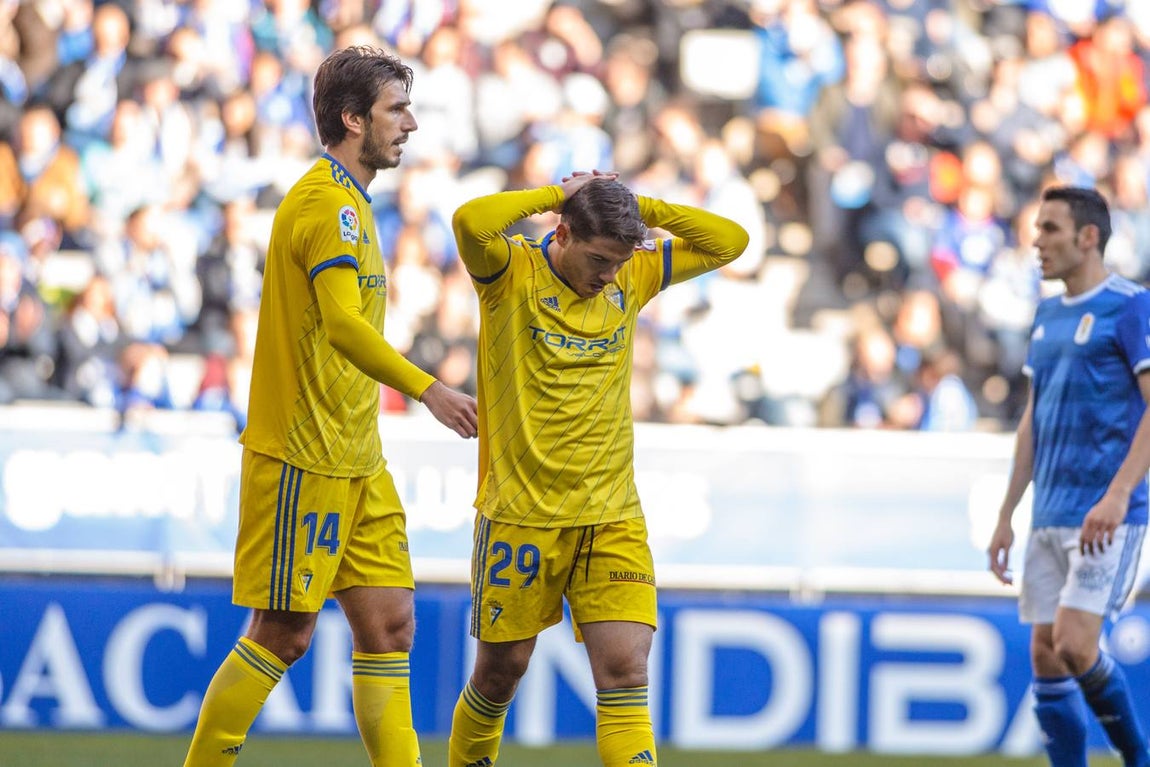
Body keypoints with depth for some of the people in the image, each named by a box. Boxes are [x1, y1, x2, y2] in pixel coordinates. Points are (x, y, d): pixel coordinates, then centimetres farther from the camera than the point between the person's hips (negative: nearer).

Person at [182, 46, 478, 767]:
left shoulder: (349, 204, 18)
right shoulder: (329, 203, -14)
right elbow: (340, 323, -28)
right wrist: (426, 387, -35)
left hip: (356, 464, 10)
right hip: (303, 458, -10)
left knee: (389, 626, 4)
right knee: (283, 635, -4)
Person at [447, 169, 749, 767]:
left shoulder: (632, 278, 7)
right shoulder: (512, 273, -7)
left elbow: (729, 242, 9)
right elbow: (471, 222, -28)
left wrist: (638, 207, 0)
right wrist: (557, 195, -14)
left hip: (612, 518, 3)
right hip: (521, 515, -3)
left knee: (625, 669, -9)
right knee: (501, 669, 7)